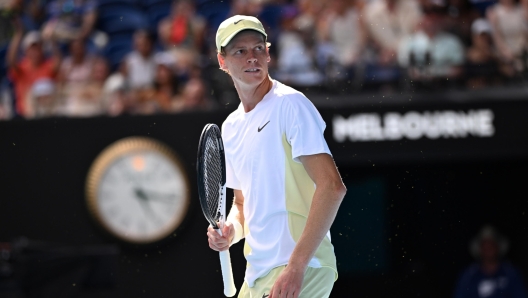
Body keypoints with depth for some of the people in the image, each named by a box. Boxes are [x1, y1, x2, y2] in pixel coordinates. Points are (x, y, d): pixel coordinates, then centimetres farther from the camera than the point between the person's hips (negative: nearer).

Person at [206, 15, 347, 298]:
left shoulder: (290, 104, -9)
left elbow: (331, 186, -18)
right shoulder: (230, 127, 14)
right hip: (257, 274, 8)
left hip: (300, 274, -8)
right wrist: (231, 231, 1)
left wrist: (297, 265, -22)